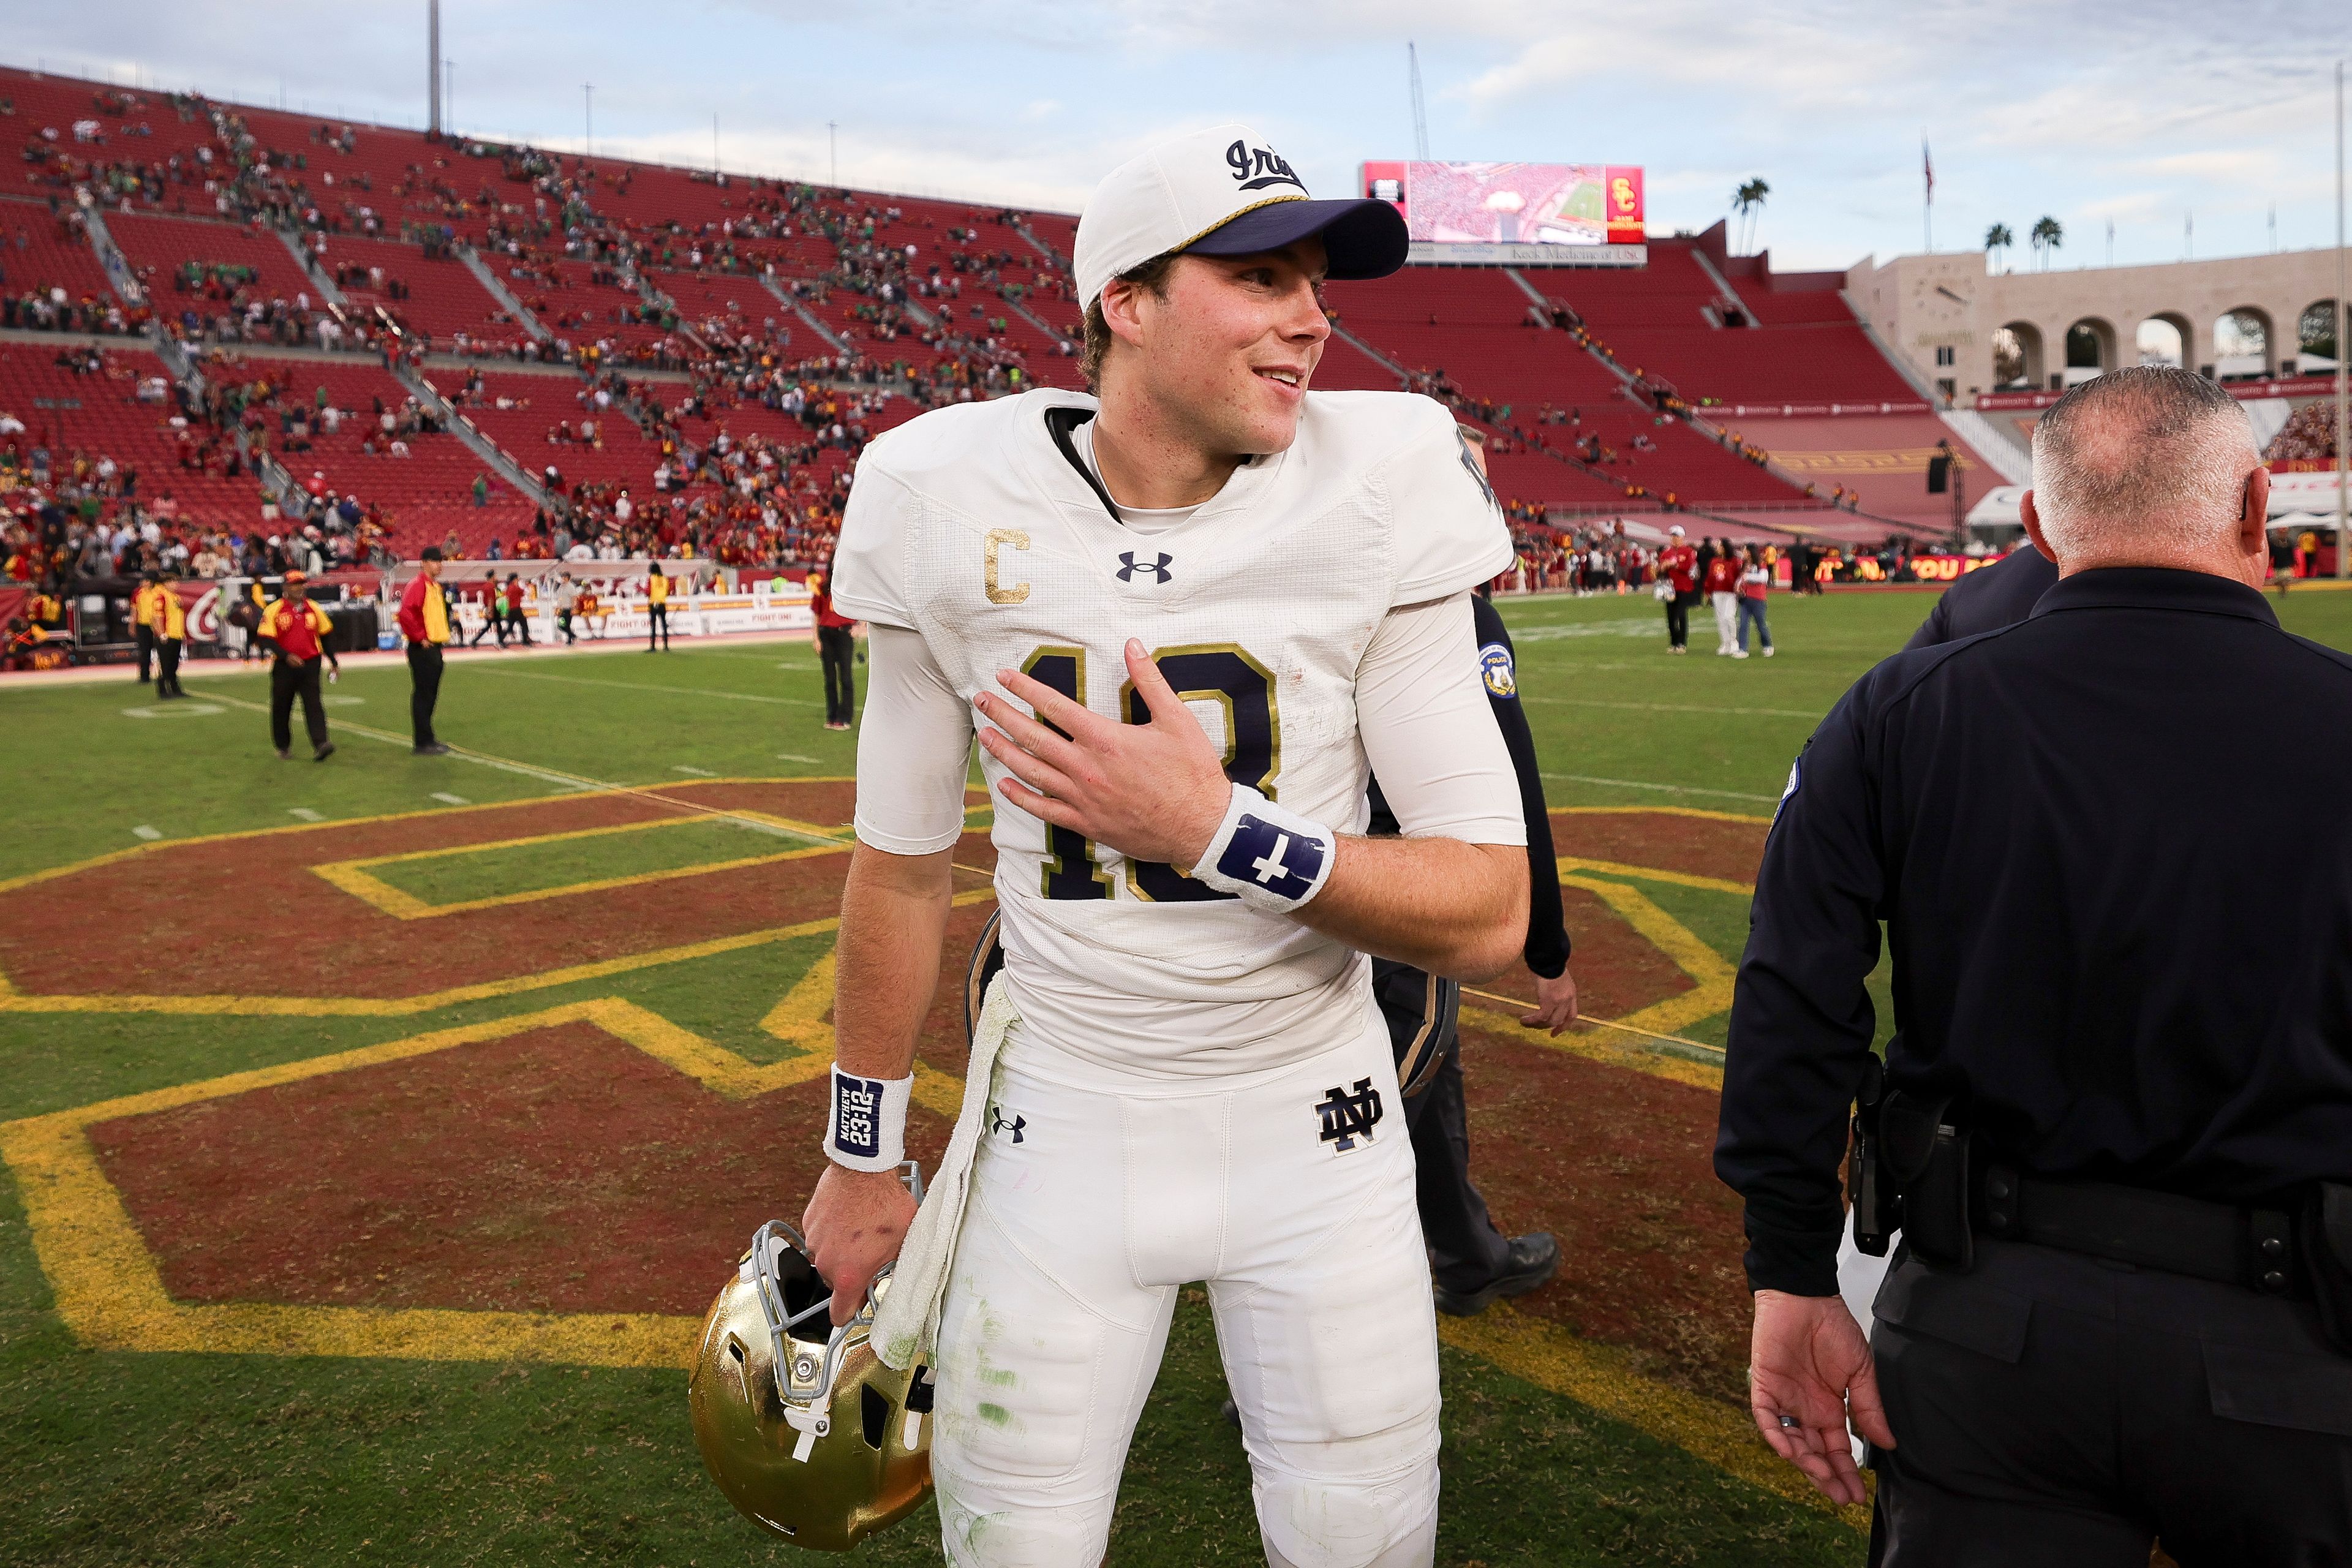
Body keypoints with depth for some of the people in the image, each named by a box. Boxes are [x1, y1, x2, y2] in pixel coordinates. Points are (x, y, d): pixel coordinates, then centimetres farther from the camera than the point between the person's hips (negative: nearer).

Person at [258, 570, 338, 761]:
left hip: (310, 664, 1)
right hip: (284, 666, -1)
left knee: (313, 704, -10)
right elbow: (266, 639, -8)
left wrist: (333, 662, 16)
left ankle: (320, 745, -20)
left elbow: (325, 637, 17)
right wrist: (286, 656, -19)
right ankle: (283, 747, 23)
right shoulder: (274, 610, -2)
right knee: (281, 707, 8)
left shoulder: (313, 609, 9)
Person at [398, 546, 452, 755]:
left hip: (435, 649, 10)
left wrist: (444, 634, 18)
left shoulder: (437, 587, 16)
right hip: (422, 649, -10)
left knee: (430, 695, 14)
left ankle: (426, 737, 22)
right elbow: (406, 614, -28)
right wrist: (420, 637, -21)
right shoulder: (417, 585, -14)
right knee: (423, 695, -6)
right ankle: (423, 743, -4)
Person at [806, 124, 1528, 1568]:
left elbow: (1491, 917, -15)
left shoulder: (1374, 499, -13)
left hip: (1314, 1124, 0)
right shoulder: (958, 510, -10)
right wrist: (862, 1161, 9)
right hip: (1062, 1123, 1)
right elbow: (904, 865, 2)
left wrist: (1217, 829, -28)